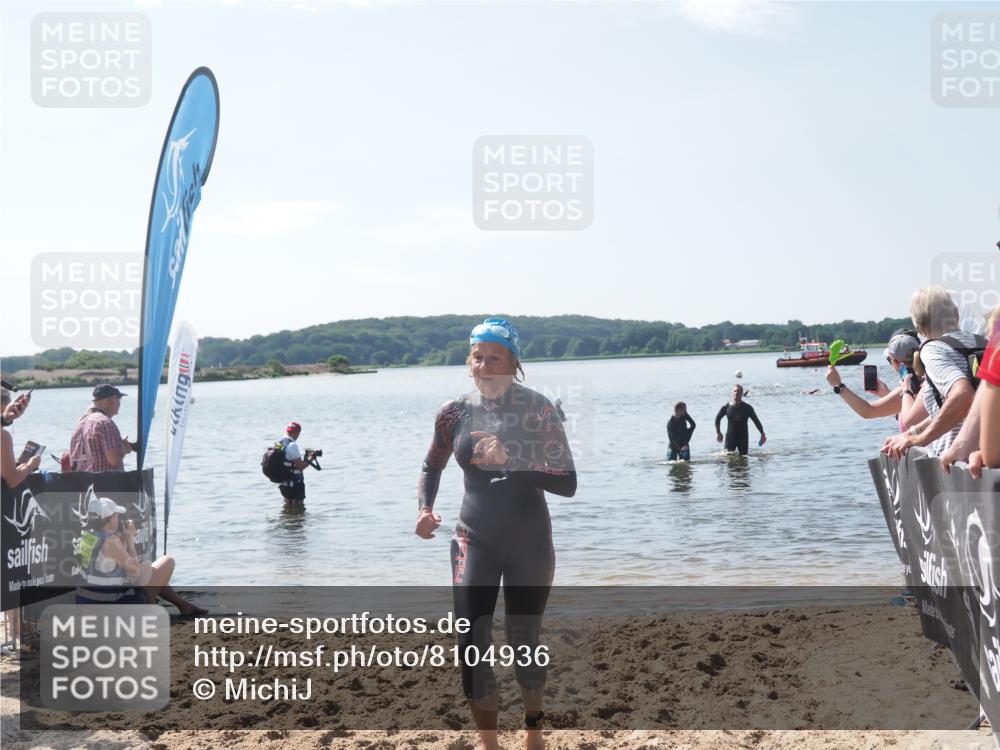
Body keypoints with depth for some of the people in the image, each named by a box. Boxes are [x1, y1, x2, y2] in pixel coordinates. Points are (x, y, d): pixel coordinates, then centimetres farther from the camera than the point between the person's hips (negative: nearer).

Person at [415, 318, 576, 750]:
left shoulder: (538, 409, -11)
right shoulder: (455, 413, -2)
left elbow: (567, 483, -17)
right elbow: (432, 467, 14)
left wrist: (510, 461, -28)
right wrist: (425, 509, -5)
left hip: (529, 543, -2)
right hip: (475, 541, 2)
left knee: (523, 641, 10)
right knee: (471, 644, -9)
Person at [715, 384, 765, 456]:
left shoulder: (747, 408, -2)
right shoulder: (726, 407, 0)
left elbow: (756, 421, 1)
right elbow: (717, 418, 14)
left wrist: (762, 434, -9)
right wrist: (718, 432, 5)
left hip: (743, 437, 0)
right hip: (730, 436, 0)